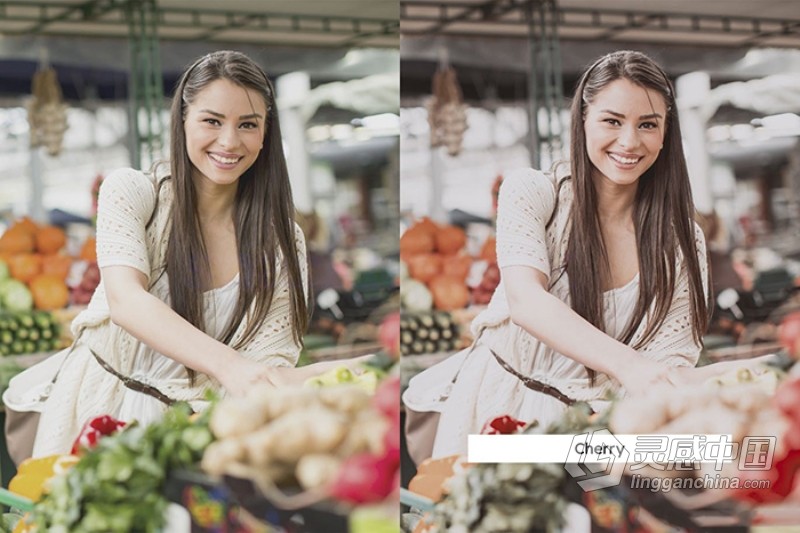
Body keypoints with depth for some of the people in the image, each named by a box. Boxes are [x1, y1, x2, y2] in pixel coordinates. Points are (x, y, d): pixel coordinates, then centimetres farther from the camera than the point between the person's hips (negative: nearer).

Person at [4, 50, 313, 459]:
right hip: (99, 404, -2)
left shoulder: (283, 243, 0)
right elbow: (125, 299, -22)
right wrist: (229, 365, -39)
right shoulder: (130, 192, -4)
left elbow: (271, 362, -4)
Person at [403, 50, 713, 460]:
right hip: (498, 402, -2)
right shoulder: (530, 192, -5)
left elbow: (672, 360, -4)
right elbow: (524, 299, -22)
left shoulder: (683, 242, 1)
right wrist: (628, 365, -38)